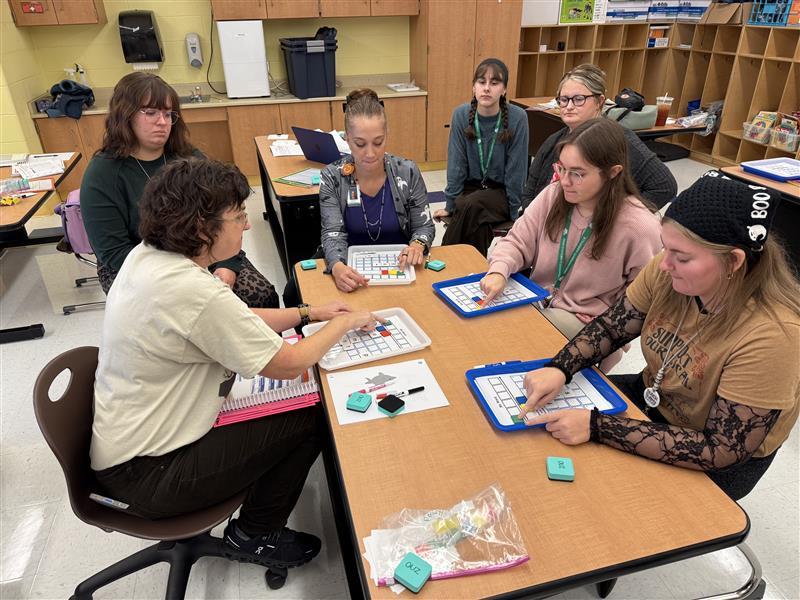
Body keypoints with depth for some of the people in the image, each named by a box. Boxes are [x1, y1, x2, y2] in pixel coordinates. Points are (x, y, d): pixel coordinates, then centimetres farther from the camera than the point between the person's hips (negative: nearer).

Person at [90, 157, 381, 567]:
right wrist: (344, 322, -7)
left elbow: (235, 321, 9)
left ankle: (252, 531, 31)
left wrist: (310, 313, 6)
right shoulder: (192, 291, -32)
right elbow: (289, 365, -23)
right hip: (144, 476, -9)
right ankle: (253, 537, 18)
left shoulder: (146, 256, -3)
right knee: (310, 419, -3)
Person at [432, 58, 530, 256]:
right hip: (470, 187, 2)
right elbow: (456, 163, -5)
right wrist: (450, 204, -6)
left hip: (501, 192, -1)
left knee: (472, 205, -32)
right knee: (478, 217, -31)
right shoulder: (461, 115, -8)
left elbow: (516, 168, -10)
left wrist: (512, 209, -9)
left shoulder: (517, 118, -13)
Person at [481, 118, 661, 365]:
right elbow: (518, 241, -1)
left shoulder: (640, 227, -19)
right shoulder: (553, 195, -6)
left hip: (584, 321, -5)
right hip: (536, 300, 5)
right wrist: (499, 271, -19)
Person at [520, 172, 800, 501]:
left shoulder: (771, 337, -33)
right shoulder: (668, 272, -19)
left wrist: (597, 427, -36)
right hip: (653, 398, 5)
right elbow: (611, 326, -4)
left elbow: (719, 451, -30)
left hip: (721, 463, -5)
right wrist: (559, 369, -22)